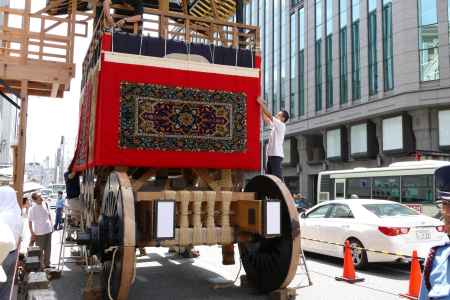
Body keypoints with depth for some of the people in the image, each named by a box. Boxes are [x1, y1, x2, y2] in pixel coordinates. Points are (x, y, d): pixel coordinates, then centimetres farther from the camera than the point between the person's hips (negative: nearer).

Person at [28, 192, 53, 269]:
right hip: (39, 233, -5)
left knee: (48, 249, 15)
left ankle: (47, 264, 29)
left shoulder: (45, 204, -1)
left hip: (48, 231, 6)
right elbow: (29, 222, -11)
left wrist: (50, 224, 11)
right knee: (40, 251, 5)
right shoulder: (32, 209, -16)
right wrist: (32, 233, -11)